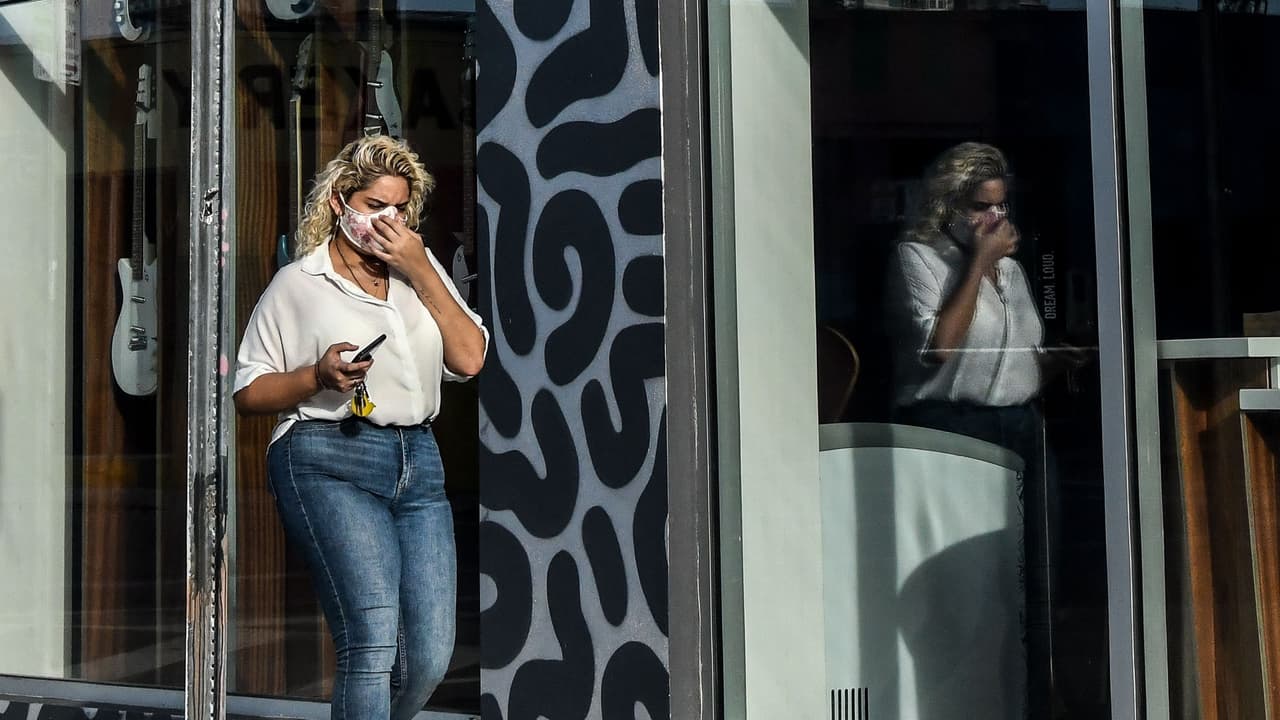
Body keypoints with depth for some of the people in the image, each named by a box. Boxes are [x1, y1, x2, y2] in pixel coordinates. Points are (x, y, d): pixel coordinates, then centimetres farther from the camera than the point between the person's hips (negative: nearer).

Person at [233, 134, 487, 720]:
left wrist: (421, 272, 1)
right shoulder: (297, 283, 7)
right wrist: (319, 375, -12)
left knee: (430, 656, -2)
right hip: (329, 462, -5)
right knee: (374, 641, -19)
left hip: (417, 461, 5)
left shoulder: (422, 269, 18)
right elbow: (247, 393, 6)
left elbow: (469, 359, 6)